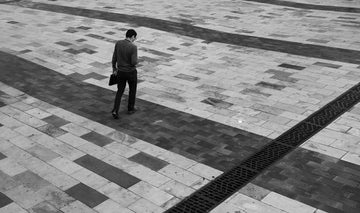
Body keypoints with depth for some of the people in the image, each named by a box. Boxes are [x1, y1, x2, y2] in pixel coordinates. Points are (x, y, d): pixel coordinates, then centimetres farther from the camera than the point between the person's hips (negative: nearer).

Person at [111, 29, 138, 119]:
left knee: (120, 92, 15)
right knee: (132, 89, 22)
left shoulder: (118, 43, -7)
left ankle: (115, 111, 1)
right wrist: (135, 61, 1)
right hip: (131, 72, -4)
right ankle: (130, 108, 35)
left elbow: (114, 58, -1)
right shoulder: (133, 47, -22)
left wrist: (114, 69, 13)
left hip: (120, 71, 4)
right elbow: (134, 63, -24)